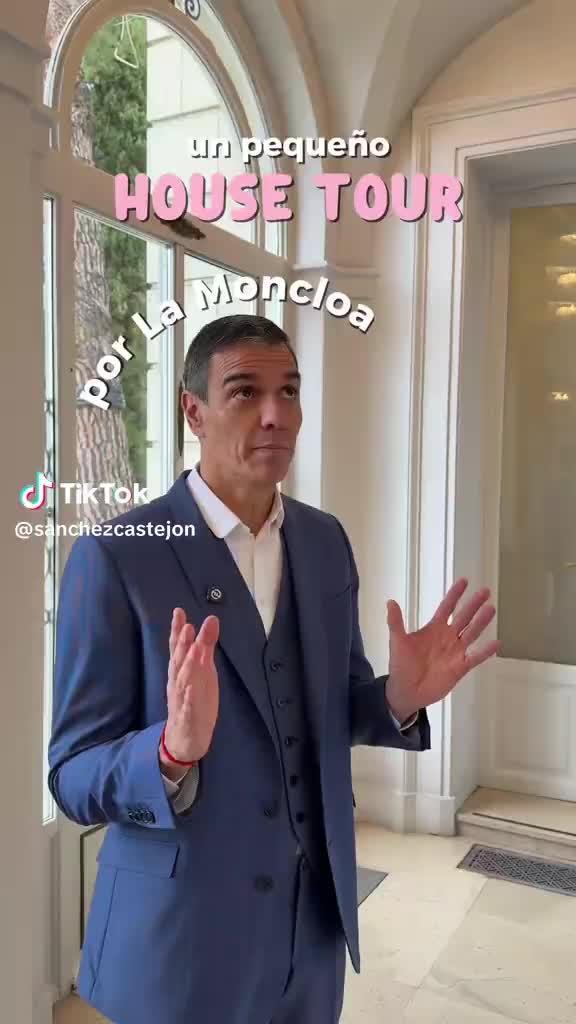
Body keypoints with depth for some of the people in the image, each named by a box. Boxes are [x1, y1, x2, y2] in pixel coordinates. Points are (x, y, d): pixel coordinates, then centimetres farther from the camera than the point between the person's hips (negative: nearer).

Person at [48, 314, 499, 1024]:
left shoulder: (325, 541, -1)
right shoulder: (115, 557, -17)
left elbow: (336, 707, 8)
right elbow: (72, 779, -15)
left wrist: (402, 697, -13)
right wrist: (175, 751, -34)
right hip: (180, 933, -4)